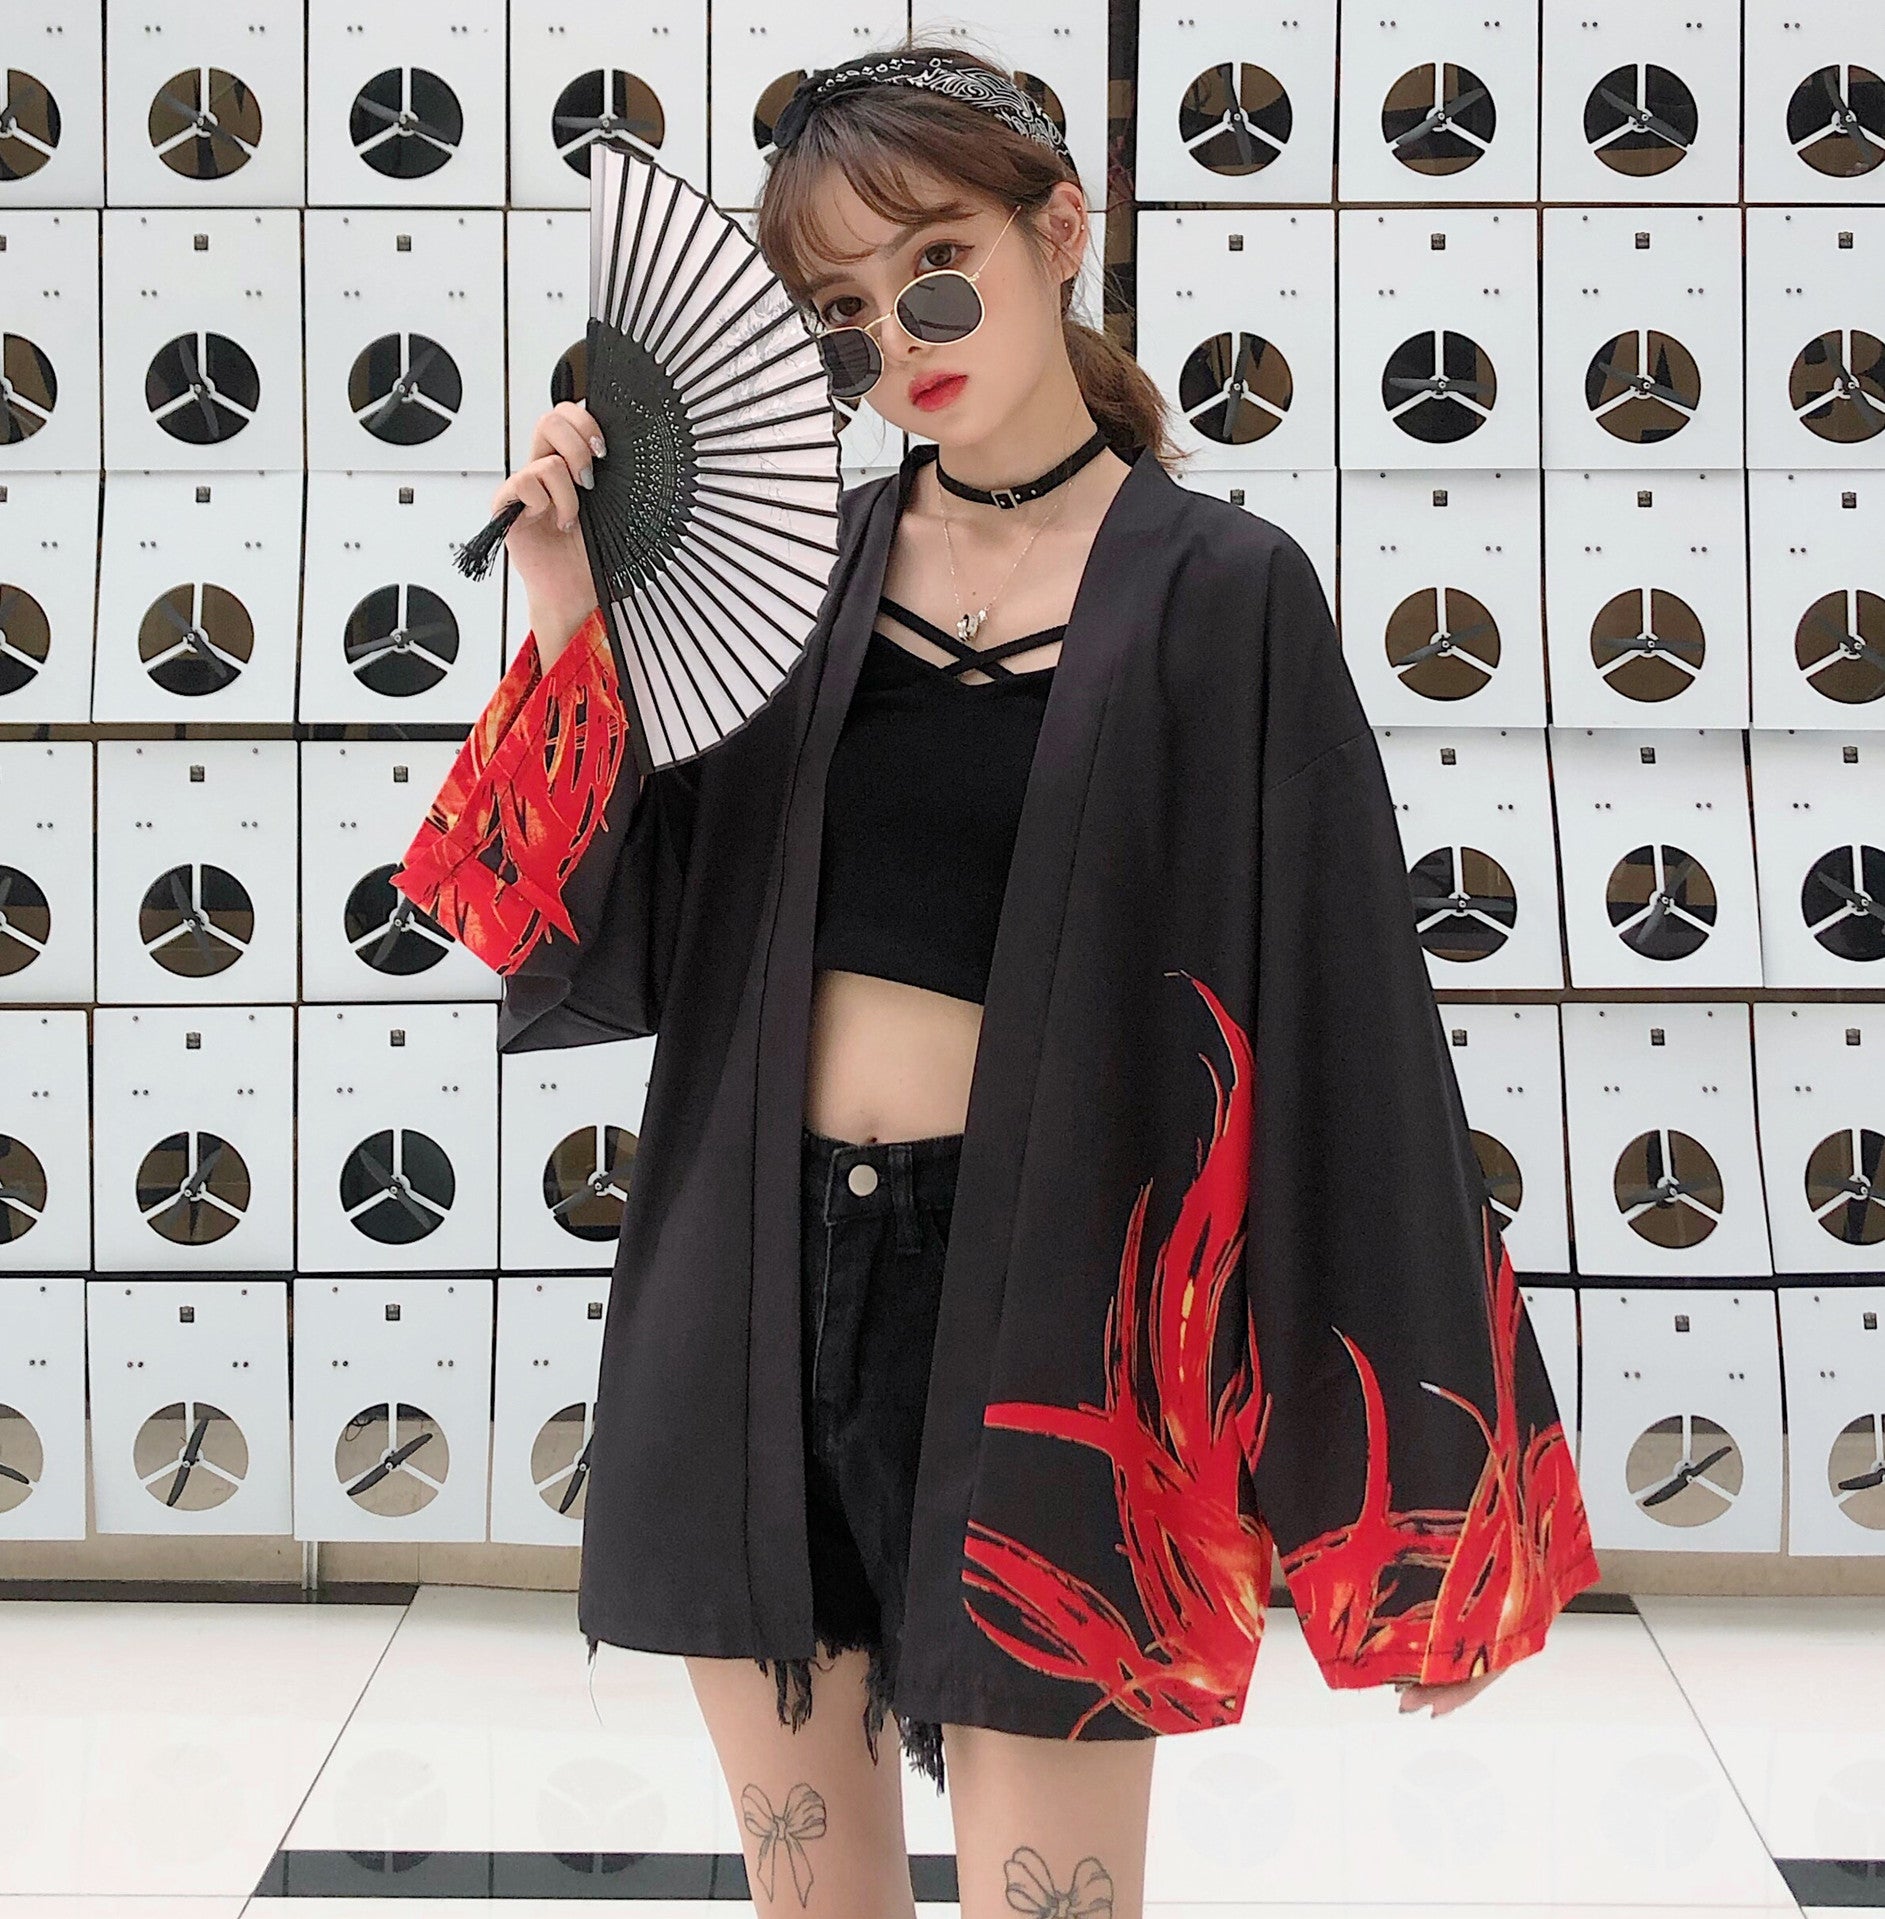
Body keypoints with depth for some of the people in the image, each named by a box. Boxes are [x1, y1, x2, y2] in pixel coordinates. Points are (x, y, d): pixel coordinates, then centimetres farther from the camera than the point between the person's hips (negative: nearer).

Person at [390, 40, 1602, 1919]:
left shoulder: (1216, 595, -5)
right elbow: (614, 943, 3)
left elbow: (1345, 1033, -5)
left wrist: (1424, 1486, -6)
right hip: (756, 1281, 4)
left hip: (1036, 1299, -4)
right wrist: (573, 630, -10)